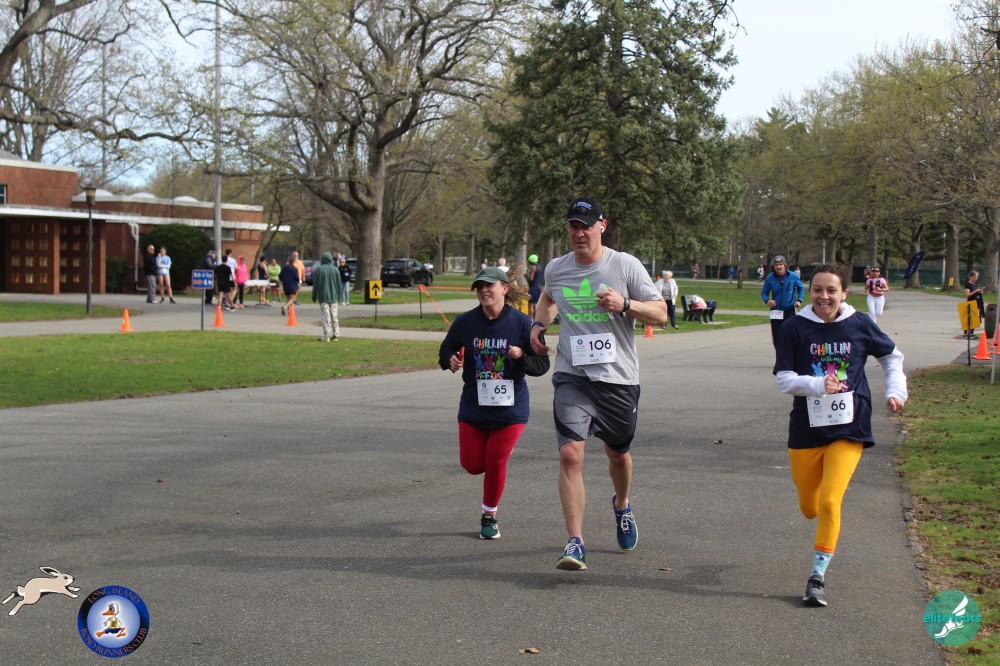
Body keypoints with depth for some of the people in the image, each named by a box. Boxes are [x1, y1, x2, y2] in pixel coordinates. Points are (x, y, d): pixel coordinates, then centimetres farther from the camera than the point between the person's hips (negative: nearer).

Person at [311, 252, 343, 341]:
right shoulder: (335, 269, 1)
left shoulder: (318, 270, -5)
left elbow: (315, 285, -3)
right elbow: (339, 284, 5)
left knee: (325, 317, -2)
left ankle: (326, 336, -6)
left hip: (323, 297, -2)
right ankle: (336, 335, 11)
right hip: (333, 297, 3)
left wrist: (314, 297, 6)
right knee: (334, 316, 10)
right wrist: (338, 296, 15)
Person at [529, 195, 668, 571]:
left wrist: (625, 304, -19)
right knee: (570, 454, -17)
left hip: (619, 378, 0)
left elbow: (660, 314, -2)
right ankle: (575, 544, -16)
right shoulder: (555, 269, 4)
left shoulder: (625, 266, -5)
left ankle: (622, 505, 50)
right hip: (572, 376, 1)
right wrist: (539, 324, 10)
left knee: (619, 455, 17)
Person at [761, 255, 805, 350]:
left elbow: (801, 288, 10)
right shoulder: (770, 278, -4)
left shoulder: (792, 276, -5)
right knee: (776, 338, 5)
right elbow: (764, 292, 5)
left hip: (789, 311, -2)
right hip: (775, 312, 2)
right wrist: (767, 300, -17)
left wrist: (799, 300, -5)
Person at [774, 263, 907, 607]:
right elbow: (784, 379, -10)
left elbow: (892, 356, 16)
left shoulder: (860, 325, -2)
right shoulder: (794, 328, -6)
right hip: (806, 429, 1)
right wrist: (818, 385, -26)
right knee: (809, 508, 12)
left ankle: (818, 576, -1)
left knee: (830, 501, -14)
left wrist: (895, 391, 5)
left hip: (849, 428, -1)